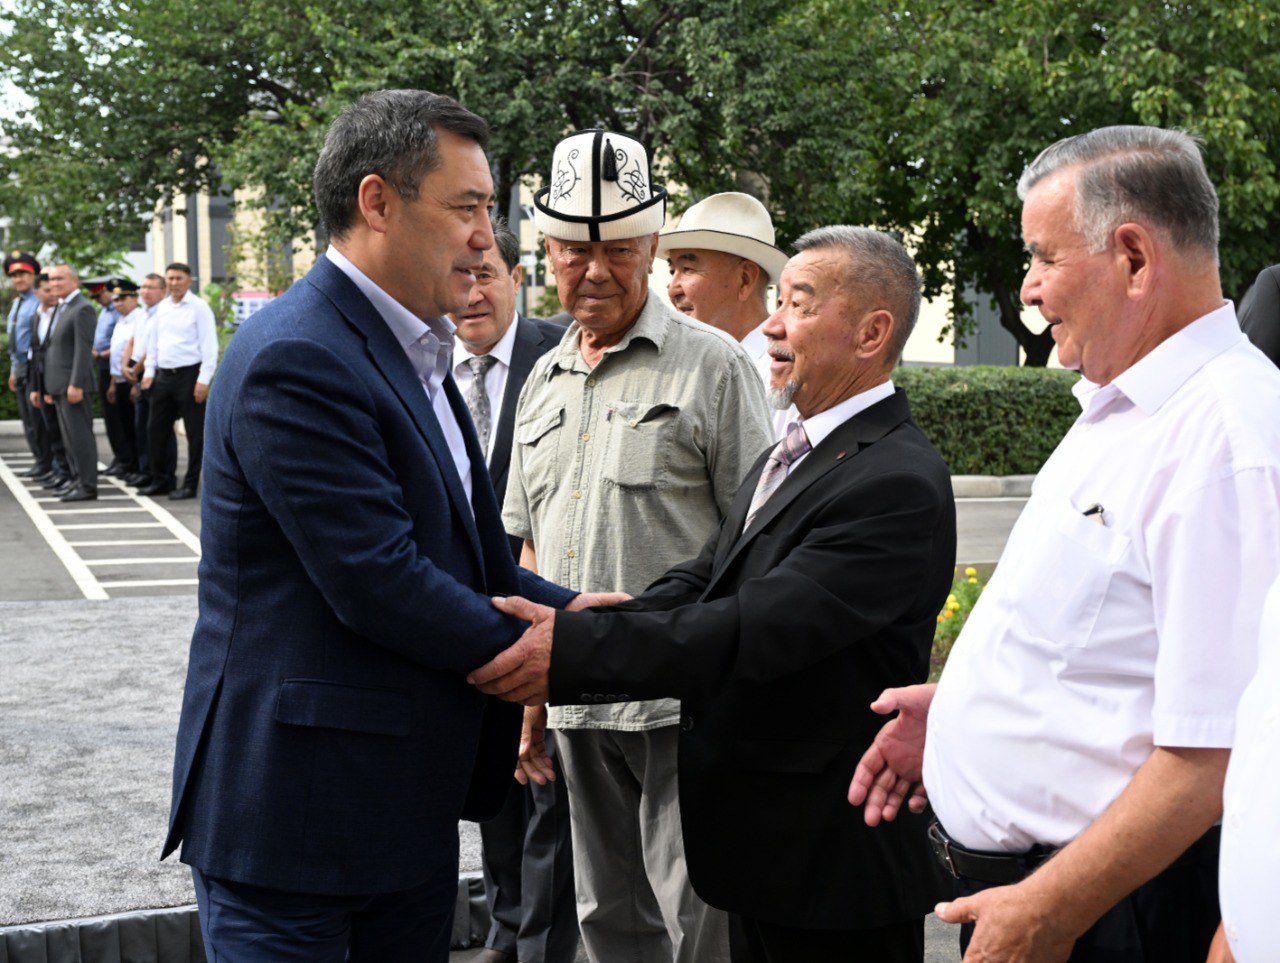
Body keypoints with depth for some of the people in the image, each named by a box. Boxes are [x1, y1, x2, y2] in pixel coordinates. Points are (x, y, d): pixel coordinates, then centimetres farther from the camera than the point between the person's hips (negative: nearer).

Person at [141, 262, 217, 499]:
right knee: (155, 430, 9)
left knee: (195, 432, -1)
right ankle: (160, 481, 20)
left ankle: (190, 485, 6)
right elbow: (153, 343, 20)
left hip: (189, 375, -7)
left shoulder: (199, 307, -6)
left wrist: (203, 380, -15)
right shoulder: (162, 308, 12)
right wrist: (149, 372, 11)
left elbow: (209, 346, -10)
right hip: (163, 376, 7)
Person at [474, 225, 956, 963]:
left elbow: (759, 630, -29)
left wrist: (574, 648, -32)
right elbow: (695, 589, 5)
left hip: (833, 865, -9)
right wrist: (544, 682, -10)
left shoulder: (898, 483, -20)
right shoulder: (789, 458, 12)